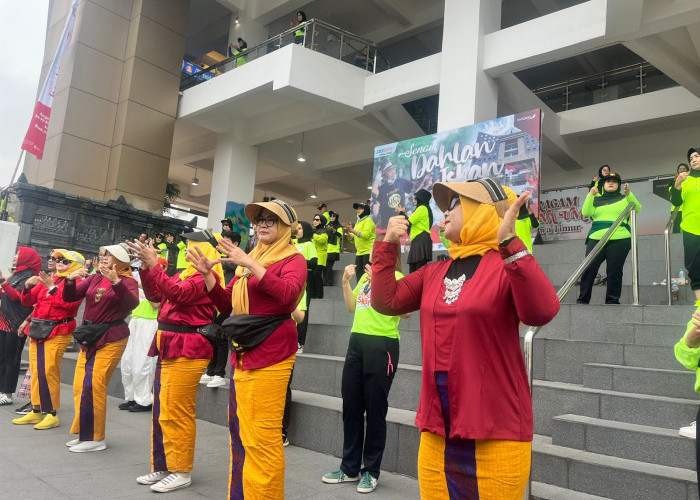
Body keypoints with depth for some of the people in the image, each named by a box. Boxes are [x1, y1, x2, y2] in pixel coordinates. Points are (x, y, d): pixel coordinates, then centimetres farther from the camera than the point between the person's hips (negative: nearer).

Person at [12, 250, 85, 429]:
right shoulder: (47, 280, 17)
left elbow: (69, 302, -20)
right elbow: (27, 302, 17)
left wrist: (52, 287, -20)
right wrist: (27, 286, -1)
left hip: (58, 331, -7)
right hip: (37, 330, 7)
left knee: (48, 371, -10)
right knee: (35, 371, 9)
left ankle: (52, 414, -1)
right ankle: (36, 412, 19)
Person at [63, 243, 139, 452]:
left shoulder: (127, 281, -7)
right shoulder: (94, 278, 9)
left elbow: (131, 304, -25)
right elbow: (69, 297, 8)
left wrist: (116, 282, -36)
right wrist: (70, 279, -10)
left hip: (111, 338, -7)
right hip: (90, 336, 7)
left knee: (93, 385, -9)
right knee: (79, 386, 9)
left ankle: (95, 437, 1)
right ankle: (84, 433, 22)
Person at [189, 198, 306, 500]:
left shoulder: (293, 259, -3)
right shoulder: (251, 259, 18)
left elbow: (288, 294, -24)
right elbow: (226, 304, 20)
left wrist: (250, 264, -25)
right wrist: (207, 274, 6)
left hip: (270, 355, -8)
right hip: (242, 353, 8)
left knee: (261, 437, -9)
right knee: (239, 432, 16)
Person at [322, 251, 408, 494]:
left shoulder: (396, 277, -4)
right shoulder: (366, 276, 17)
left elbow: (405, 311, -17)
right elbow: (352, 307, 19)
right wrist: (346, 282, 7)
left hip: (382, 344, -7)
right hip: (357, 342, 7)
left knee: (375, 409, 3)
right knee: (350, 406, 11)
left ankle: (371, 471, 17)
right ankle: (350, 467, 24)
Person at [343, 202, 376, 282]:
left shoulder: (368, 220, -4)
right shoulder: (358, 222, 20)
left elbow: (365, 235, -20)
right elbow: (353, 239, 20)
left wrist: (352, 230, -19)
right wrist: (348, 232, 2)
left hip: (368, 252, -8)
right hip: (359, 253, 8)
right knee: (359, 275, 8)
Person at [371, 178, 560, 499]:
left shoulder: (508, 264, -9)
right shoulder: (434, 272, 10)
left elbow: (541, 313, -26)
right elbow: (385, 301, 9)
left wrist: (510, 245, -33)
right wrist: (388, 245, 4)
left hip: (495, 430, -5)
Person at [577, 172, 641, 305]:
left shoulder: (624, 199, 16)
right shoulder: (596, 199, 20)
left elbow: (637, 209, -2)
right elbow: (586, 213, 4)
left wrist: (628, 194, -15)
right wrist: (590, 194, -4)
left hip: (619, 240, -1)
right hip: (596, 239, 2)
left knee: (614, 272, -3)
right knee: (588, 270, -5)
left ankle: (612, 301, 3)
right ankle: (582, 300, 0)